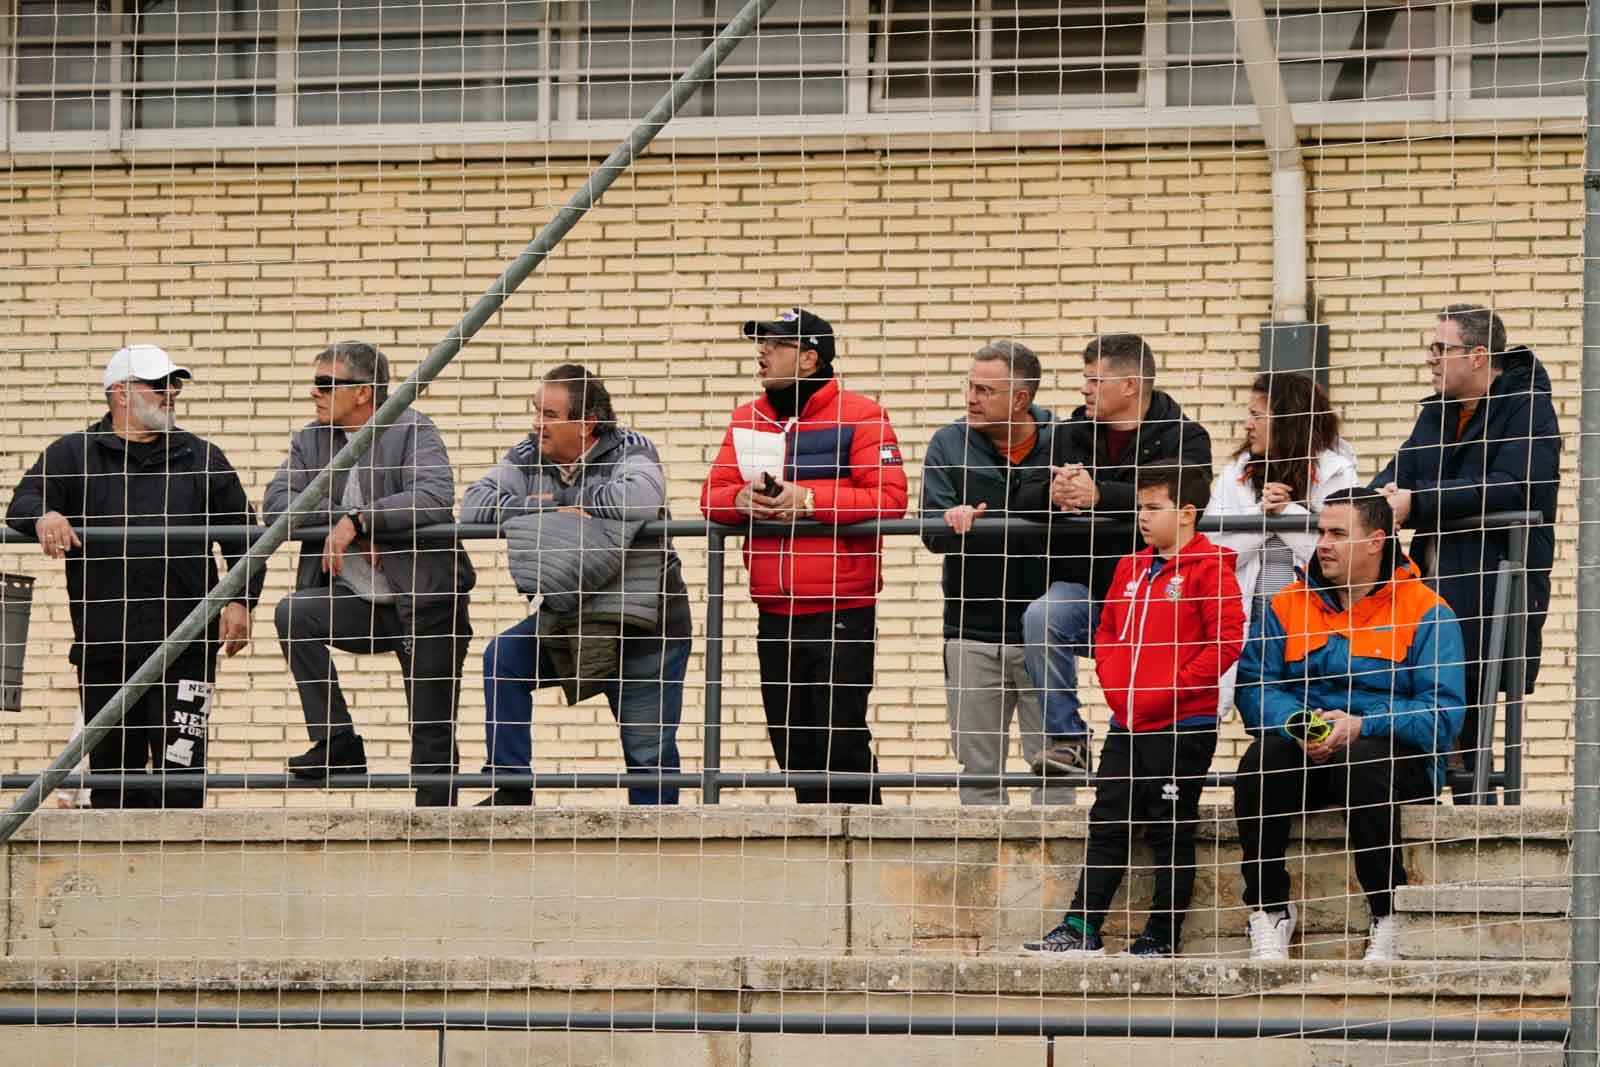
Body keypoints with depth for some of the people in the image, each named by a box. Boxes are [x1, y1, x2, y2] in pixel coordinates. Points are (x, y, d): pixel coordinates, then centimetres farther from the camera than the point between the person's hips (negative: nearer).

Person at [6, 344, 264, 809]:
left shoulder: (202, 459, 15)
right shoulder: (72, 455, 11)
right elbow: (24, 503, -2)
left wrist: (241, 600, 1)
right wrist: (44, 515, -26)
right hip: (103, 650, 1)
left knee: (180, 775, -10)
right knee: (111, 778, 6)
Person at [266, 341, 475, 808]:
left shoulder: (411, 430, -10)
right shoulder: (311, 440, 6)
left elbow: (435, 498, -26)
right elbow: (276, 503, -5)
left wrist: (357, 521, -30)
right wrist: (340, 519, -19)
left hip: (425, 604, -5)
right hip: (360, 603, 5)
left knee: (434, 740, -3)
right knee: (294, 613, -23)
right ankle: (338, 745, -16)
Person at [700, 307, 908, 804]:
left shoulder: (860, 417, -5)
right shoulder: (748, 419, 13)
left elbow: (889, 498, -14)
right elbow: (712, 495, 11)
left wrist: (809, 499, -18)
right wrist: (742, 499, -12)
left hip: (842, 610, -6)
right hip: (775, 613, 6)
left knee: (842, 742, -8)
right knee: (793, 746, 9)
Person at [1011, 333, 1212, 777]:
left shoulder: (1183, 437, 0)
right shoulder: (1072, 433, 14)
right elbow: (1021, 495, 8)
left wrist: (1100, 495, -29)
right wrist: (1052, 494, -17)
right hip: (1080, 585, 3)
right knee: (1041, 618, -28)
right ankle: (1067, 737, -20)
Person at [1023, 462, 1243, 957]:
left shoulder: (1209, 567, -8)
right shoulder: (1132, 568, 14)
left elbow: (1227, 638, -15)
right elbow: (1108, 631, 22)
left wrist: (1173, 689, -16)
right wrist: (1112, 680, 4)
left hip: (1182, 725, -7)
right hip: (1126, 723, 7)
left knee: (1171, 833, 1)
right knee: (1107, 825, 7)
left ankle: (1162, 938, 6)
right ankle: (1081, 929, 9)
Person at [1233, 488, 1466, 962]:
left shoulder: (1427, 614, -1)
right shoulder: (1286, 606, 11)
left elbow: (1442, 713, -11)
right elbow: (1253, 689, 0)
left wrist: (1360, 726, -23)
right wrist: (1299, 724, -21)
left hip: (1396, 757, -3)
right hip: (1304, 756, 3)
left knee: (1363, 765, -38)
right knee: (1259, 759, -29)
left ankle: (1387, 918, -25)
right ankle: (1268, 913, -20)